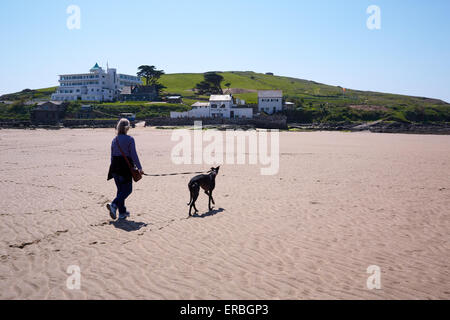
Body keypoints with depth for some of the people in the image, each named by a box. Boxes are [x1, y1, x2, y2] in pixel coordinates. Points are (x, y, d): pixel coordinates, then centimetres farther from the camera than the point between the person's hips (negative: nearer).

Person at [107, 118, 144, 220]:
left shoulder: (114, 140, 8)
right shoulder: (130, 139, -9)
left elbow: (112, 155, 13)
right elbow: (134, 155, -12)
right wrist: (139, 168, -7)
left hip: (115, 167, 6)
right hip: (126, 166, -6)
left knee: (120, 189, 14)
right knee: (127, 190, 3)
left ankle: (122, 213, 18)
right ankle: (114, 205, -17)